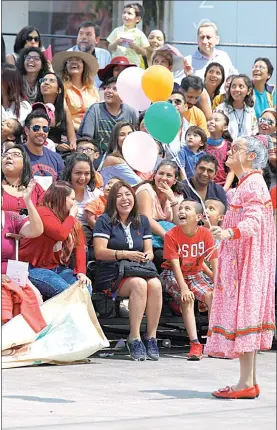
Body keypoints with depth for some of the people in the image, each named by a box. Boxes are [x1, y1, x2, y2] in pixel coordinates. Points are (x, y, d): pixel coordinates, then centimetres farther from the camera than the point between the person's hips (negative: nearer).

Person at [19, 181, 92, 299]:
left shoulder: (73, 222, 13)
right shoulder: (43, 213, -12)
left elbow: (79, 246, 4)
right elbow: (61, 234, -27)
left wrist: (81, 272, -11)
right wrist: (72, 215, -10)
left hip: (59, 268, 8)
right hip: (36, 269, -8)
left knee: (86, 288, -16)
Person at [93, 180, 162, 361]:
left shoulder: (142, 221, 17)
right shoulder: (105, 221, 2)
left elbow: (149, 251, 15)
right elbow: (99, 252, -8)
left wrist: (147, 256, -11)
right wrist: (126, 254, -20)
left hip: (139, 270, 4)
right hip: (111, 275, -4)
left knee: (155, 284, -30)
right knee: (139, 283, -35)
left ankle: (151, 337, -24)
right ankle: (134, 339, -33)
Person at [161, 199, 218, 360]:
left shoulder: (205, 234, -11)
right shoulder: (171, 235, -18)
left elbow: (215, 262, -12)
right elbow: (175, 264, -23)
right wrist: (183, 288, -36)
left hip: (195, 273, 3)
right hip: (173, 274, -3)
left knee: (211, 295, -22)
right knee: (187, 298, -29)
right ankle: (195, 344, -33)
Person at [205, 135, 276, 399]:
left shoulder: (252, 182, -13)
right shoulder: (246, 183, 20)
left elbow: (253, 221, -26)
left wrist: (230, 232, -42)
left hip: (247, 259, -11)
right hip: (240, 258, 11)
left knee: (243, 313, -12)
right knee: (245, 315, 10)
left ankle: (246, 384, -13)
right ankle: (250, 382, 12)